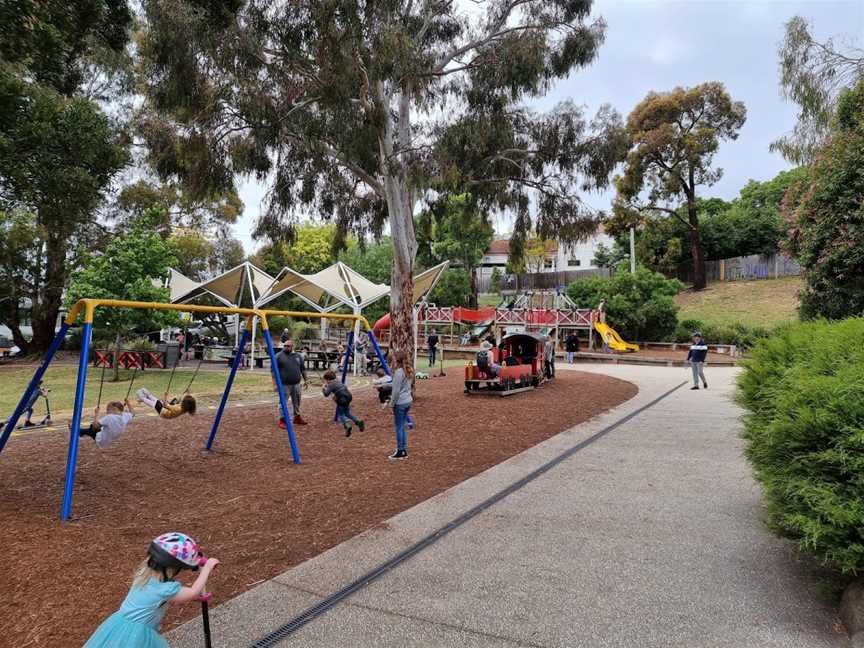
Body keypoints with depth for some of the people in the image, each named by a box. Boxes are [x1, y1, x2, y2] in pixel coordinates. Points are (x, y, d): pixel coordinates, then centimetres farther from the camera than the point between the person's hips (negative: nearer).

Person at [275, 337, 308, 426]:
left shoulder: (298, 356, 9)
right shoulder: (278, 356, -6)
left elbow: (303, 369, 17)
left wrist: (305, 380, 16)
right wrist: (274, 384, -13)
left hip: (296, 384, 5)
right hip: (284, 385, -5)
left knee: (296, 402, 14)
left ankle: (297, 417, 28)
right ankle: (282, 420, 9)